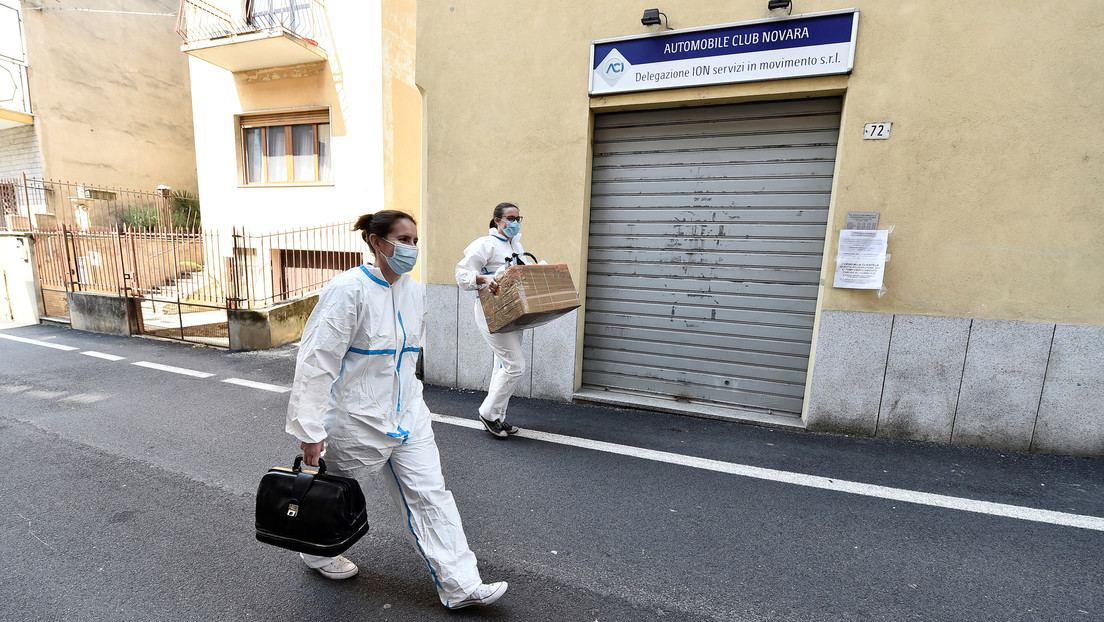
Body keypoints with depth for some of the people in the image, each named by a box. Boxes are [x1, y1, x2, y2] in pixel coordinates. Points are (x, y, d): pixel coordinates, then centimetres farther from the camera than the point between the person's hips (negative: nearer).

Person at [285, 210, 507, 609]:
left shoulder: (415, 292, 3)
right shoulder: (350, 289, -18)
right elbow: (318, 360, -19)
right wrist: (311, 431, -19)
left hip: (407, 415, 6)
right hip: (357, 416, -5)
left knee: (430, 494, 5)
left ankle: (460, 585, 15)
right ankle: (317, 553, 51)